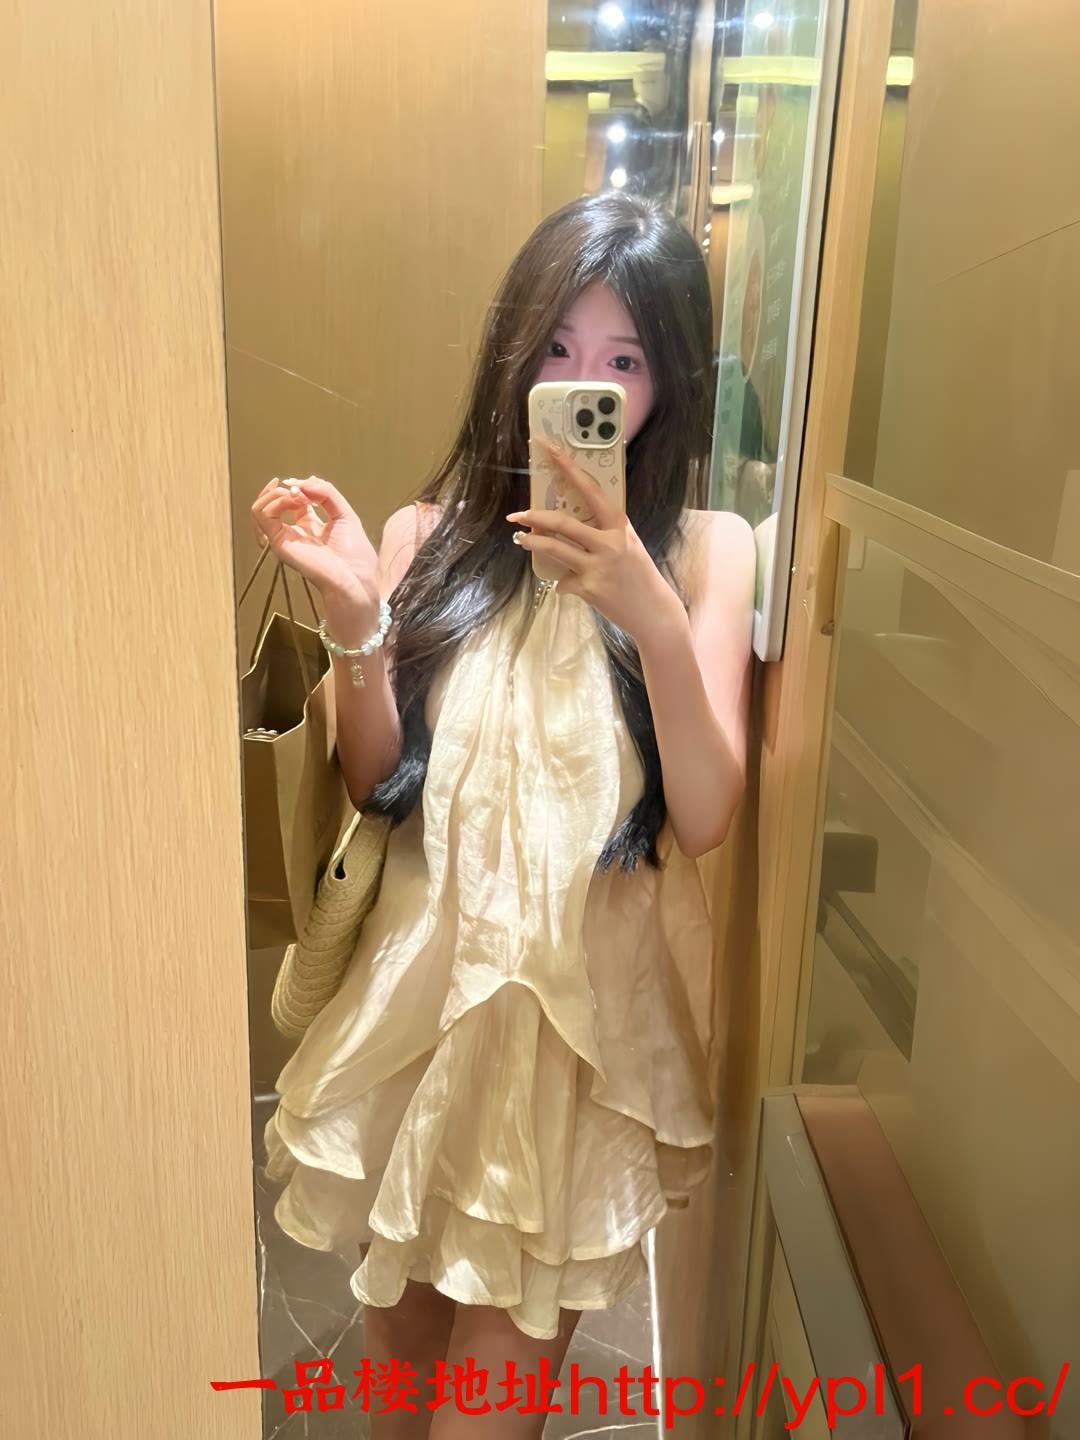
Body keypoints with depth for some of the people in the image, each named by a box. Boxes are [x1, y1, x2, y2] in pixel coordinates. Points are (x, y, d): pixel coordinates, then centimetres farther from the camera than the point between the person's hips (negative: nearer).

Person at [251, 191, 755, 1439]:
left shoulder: (705, 549, -5)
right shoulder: (431, 535, -1)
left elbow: (704, 818, -13)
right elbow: (377, 787, -3)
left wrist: (654, 616, -26)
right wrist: (354, 619, -18)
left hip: (594, 1001, -1)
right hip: (428, 975, 2)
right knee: (402, 1317, 20)